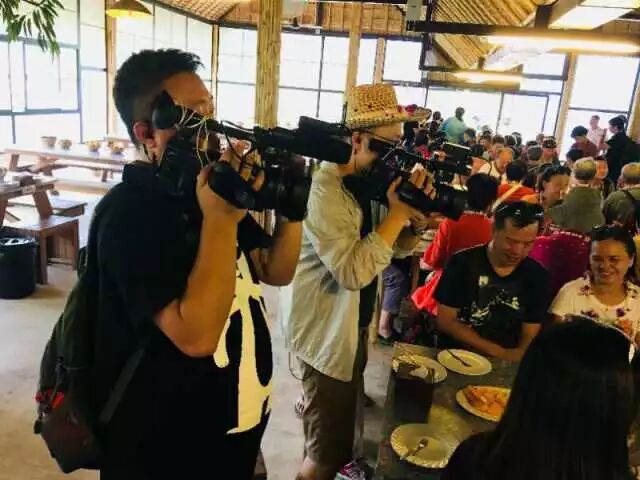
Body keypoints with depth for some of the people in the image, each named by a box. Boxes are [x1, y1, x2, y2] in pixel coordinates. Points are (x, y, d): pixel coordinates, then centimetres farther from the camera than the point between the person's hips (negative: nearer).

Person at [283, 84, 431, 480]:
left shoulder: (373, 181, 3)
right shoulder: (326, 188, -24)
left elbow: (401, 248, 8)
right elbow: (353, 271, -33)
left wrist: (416, 220, -13)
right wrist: (398, 212, -30)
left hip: (355, 324, 8)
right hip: (326, 332, -8)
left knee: (346, 421, 28)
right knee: (327, 445, 7)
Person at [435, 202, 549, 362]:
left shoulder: (537, 275, 2)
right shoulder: (462, 263, -5)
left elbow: (530, 334, 2)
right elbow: (446, 321, -5)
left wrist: (517, 356, -19)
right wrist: (497, 351, -11)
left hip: (506, 365, 3)